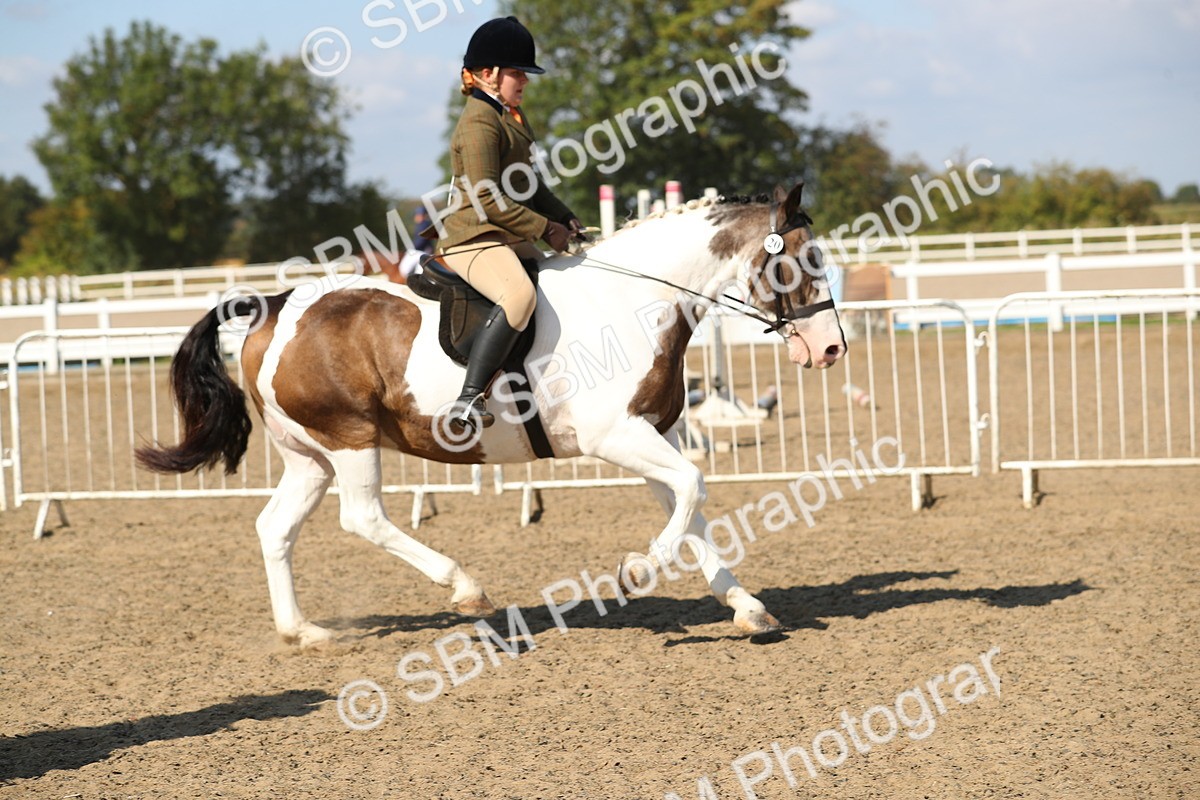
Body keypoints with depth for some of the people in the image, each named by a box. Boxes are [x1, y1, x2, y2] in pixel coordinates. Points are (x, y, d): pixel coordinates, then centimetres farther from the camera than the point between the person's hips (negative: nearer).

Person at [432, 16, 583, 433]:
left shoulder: (510, 116, 18)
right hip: (474, 239, -11)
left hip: (512, 239, 11)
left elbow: (527, 184, 26)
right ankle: (469, 399, -39)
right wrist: (545, 228, -17)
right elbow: (487, 200, -22)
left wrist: (564, 218, 12)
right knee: (520, 294, -36)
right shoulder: (479, 124, -15)